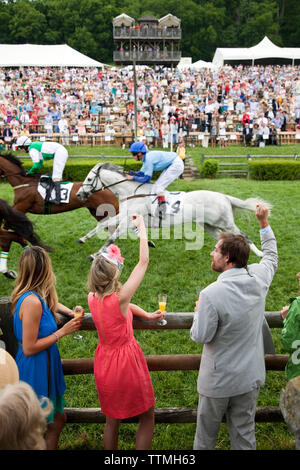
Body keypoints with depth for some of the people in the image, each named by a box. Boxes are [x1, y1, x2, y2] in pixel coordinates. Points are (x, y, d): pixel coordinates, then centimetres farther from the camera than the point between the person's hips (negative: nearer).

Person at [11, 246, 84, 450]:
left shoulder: (39, 297, 1)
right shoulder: (32, 302, -27)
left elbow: (51, 303, 25)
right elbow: (29, 348, -24)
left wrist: (71, 313, 6)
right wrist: (63, 331, -18)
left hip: (44, 367, 9)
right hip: (35, 371, -9)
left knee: (58, 419, 21)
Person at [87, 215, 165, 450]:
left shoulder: (92, 298, -8)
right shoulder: (120, 298, -25)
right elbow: (144, 261, -19)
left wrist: (147, 315, 15)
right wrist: (141, 226, -11)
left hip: (105, 364, 6)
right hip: (127, 362, -6)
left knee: (112, 420, 23)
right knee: (147, 417, 15)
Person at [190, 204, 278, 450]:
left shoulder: (212, 294, -28)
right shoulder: (258, 278, -10)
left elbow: (200, 336, -19)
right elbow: (271, 256, 13)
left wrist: (198, 312, 0)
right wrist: (264, 224, 20)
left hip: (218, 381, -5)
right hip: (250, 377, 5)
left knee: (206, 432, 19)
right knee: (244, 433, 20)